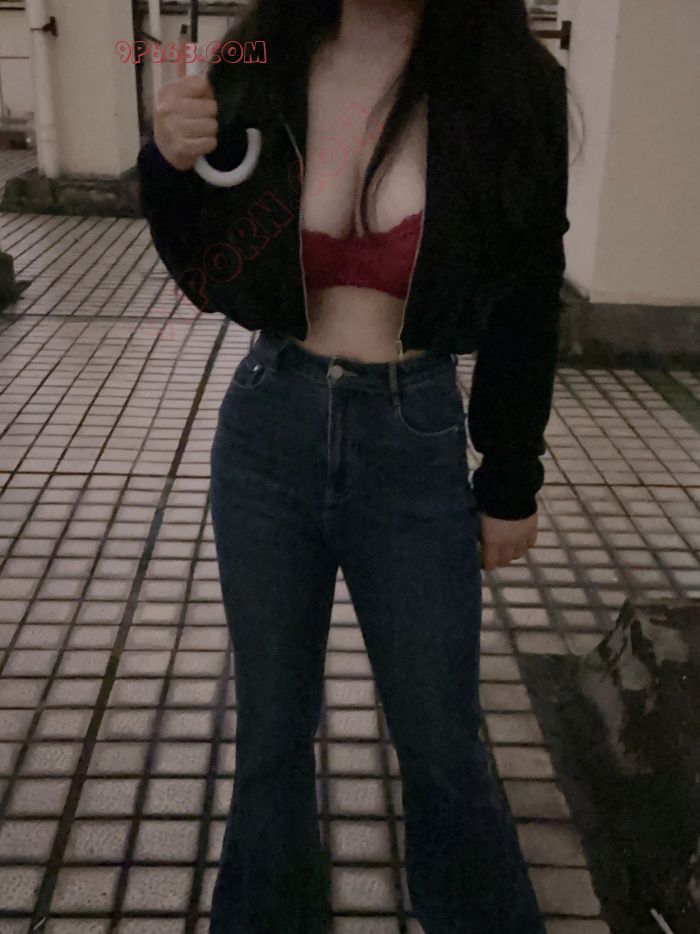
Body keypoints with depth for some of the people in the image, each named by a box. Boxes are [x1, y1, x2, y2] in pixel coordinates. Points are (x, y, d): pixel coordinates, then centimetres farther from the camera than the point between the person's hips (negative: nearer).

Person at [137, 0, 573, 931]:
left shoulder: (507, 88, -8)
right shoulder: (257, 75, -3)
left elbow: (527, 311, 0)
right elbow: (211, 280, 6)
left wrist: (512, 485, 4)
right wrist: (170, 168, -12)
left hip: (414, 448, -1)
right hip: (267, 435, 2)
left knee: (442, 745, 13)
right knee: (271, 730, 17)